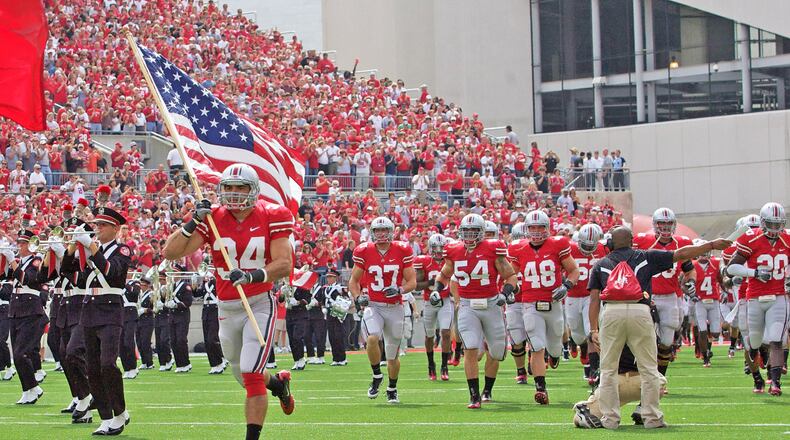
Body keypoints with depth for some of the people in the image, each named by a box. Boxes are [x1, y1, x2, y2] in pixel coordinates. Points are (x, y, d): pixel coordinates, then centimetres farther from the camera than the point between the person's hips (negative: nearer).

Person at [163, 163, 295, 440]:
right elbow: (170, 253, -8)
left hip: (260, 305, -4)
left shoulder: (271, 217, -8)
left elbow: (284, 264, -16)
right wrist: (192, 223, -20)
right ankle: (279, 383, 52)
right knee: (245, 378, 19)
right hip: (227, 310, 4)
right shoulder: (212, 219, -3)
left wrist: (252, 276, -31)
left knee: (251, 375, -17)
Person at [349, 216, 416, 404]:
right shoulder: (364, 252, -2)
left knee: (393, 355, 9)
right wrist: (358, 297, -11)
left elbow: (412, 281, 1)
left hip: (395, 307, 1)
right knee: (373, 338, -28)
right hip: (373, 306, -1)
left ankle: (392, 389, 31)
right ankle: (377, 376, -5)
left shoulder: (402, 251, -3)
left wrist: (400, 290, -19)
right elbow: (353, 281, 7)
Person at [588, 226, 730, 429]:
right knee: (648, 369, 8)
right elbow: (681, 254, 17)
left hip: (611, 312, 1)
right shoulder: (645, 257, 17)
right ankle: (651, 417, 8)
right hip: (639, 311, -1)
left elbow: (594, 299, 11)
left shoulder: (601, 265, 19)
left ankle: (610, 418, 6)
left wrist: (593, 329, 10)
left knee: (608, 369, 8)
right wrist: (711, 245, 25)